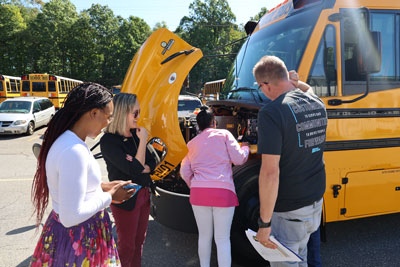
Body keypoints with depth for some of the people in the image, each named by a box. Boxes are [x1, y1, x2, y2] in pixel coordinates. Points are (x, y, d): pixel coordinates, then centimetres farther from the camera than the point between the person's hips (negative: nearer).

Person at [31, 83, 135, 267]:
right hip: (78, 238, -9)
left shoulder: (65, 141, 2)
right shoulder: (73, 152, -29)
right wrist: (110, 196, -16)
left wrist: (101, 186, 6)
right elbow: (71, 216, -29)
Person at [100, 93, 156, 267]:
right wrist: (143, 141, -20)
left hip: (143, 194, 7)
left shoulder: (135, 134, 1)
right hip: (126, 199, -6)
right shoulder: (109, 141, -19)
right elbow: (135, 170, -24)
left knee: (139, 241, 20)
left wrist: (139, 167, -16)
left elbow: (151, 163, 5)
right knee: (127, 246, 11)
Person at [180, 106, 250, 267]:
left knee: (204, 236, 16)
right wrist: (245, 148, 21)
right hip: (223, 192, -3)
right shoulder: (223, 134, 5)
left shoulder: (192, 143, 16)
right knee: (223, 239, 3)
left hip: (198, 192, 4)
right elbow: (238, 159, 1)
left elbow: (184, 172, 13)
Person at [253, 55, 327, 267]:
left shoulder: (271, 113, -24)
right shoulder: (317, 103, -1)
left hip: (288, 211, -7)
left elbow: (270, 173, -27)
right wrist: (295, 83, 13)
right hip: (316, 202, 8)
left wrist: (264, 222, -20)